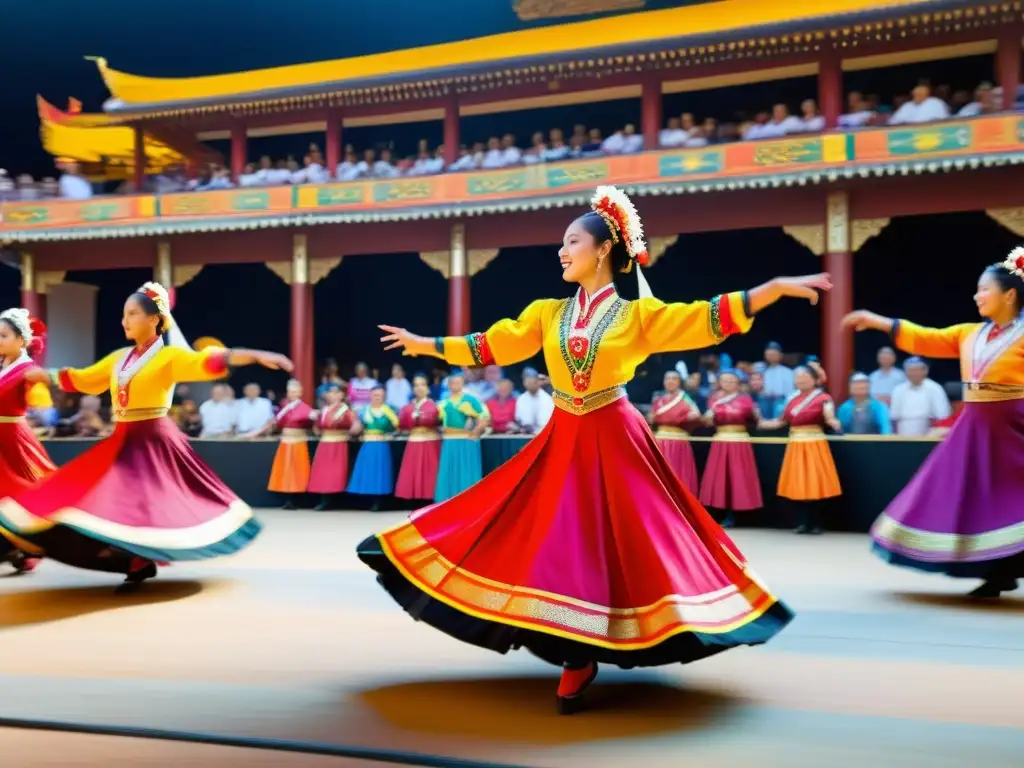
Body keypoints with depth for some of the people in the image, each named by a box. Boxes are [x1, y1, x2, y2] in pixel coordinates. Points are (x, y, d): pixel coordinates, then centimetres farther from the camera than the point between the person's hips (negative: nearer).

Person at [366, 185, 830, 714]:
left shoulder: (638, 314, -3)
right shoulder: (547, 313, 7)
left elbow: (709, 320, -9)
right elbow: (488, 346, 13)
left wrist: (778, 287, -17)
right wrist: (422, 344, 16)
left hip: (615, 441, -3)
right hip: (562, 442, 4)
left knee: (612, 544, -1)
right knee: (562, 546, 4)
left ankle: (582, 657, 15)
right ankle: (579, 658, 20)